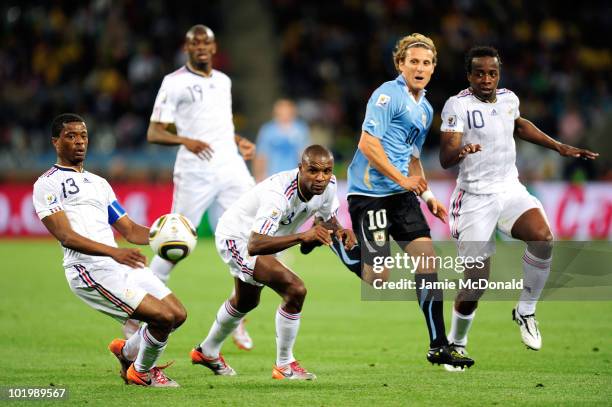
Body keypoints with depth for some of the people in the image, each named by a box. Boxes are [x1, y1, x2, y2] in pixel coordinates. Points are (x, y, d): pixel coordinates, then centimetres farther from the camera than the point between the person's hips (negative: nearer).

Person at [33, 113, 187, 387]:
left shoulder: (99, 184, 26)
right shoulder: (47, 185, 0)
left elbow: (130, 230, 25)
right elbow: (66, 236, -14)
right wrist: (114, 252, -28)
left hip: (125, 264, 8)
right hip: (90, 270, -8)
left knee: (178, 314, 1)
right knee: (163, 316, -17)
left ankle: (128, 351, 25)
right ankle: (142, 372, 8)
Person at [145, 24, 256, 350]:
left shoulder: (223, 81, 17)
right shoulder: (174, 82, -3)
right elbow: (153, 133, -8)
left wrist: (239, 141, 15)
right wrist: (185, 141, -24)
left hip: (231, 168, 5)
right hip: (194, 174, -5)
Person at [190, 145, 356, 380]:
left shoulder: (327, 185, -18)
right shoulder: (279, 193, -41)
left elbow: (327, 218, 3)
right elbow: (254, 245, -49)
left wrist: (339, 231, -21)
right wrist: (302, 236, -59)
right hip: (236, 238, -9)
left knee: (246, 302, 31)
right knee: (295, 290, -25)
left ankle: (207, 352, 57)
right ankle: (284, 365, -7)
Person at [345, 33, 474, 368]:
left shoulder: (425, 109, 19)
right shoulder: (388, 94, -9)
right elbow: (367, 143, -17)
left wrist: (427, 195, 22)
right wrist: (401, 178, -20)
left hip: (401, 195, 8)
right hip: (370, 193, -8)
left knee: (426, 256, -2)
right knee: (377, 273, -12)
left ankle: (438, 346, -1)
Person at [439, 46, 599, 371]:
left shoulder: (509, 98, 6)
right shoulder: (457, 105, -13)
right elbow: (445, 158, -23)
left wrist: (560, 147, 27)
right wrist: (460, 151, -45)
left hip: (510, 189, 4)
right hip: (475, 197, -4)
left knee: (543, 239, -25)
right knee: (476, 281, -6)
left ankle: (525, 311, -4)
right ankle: (456, 343, 20)